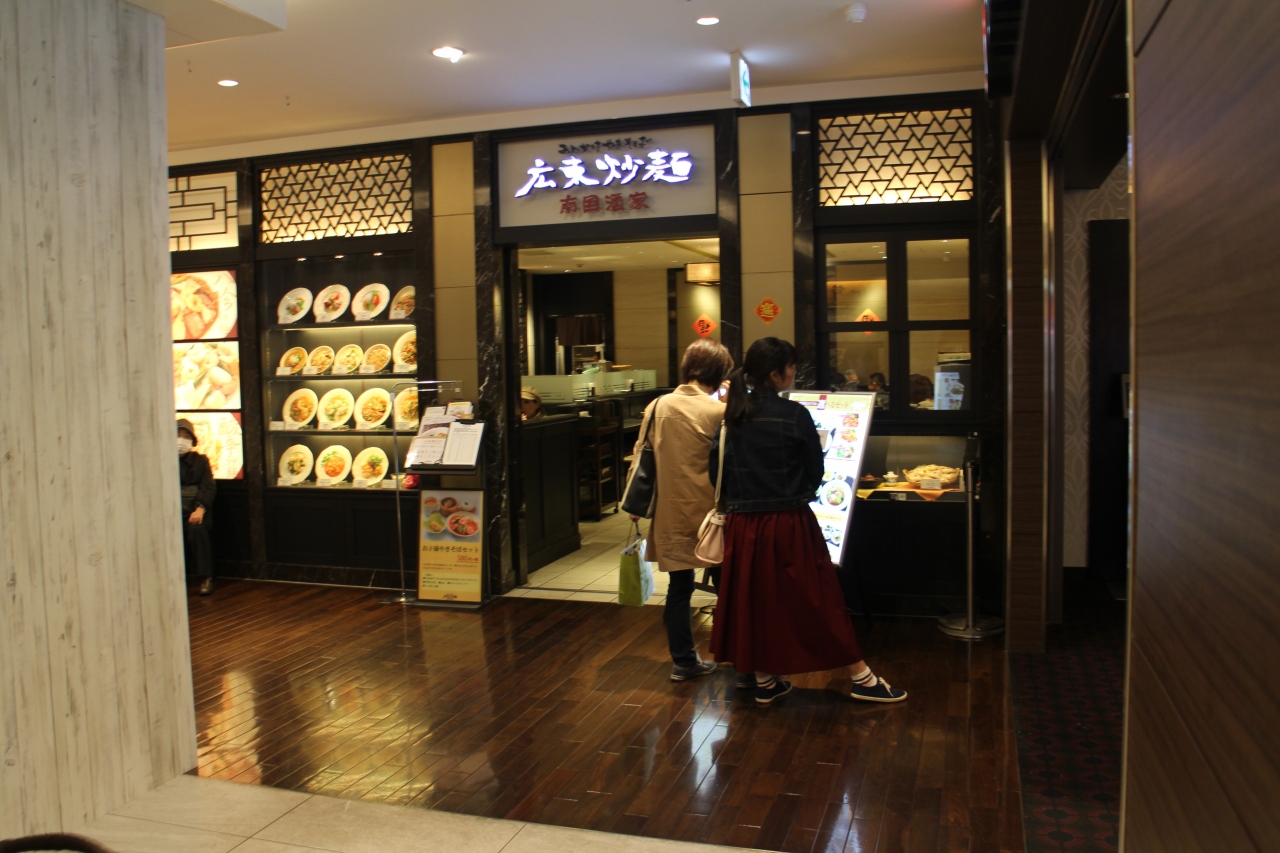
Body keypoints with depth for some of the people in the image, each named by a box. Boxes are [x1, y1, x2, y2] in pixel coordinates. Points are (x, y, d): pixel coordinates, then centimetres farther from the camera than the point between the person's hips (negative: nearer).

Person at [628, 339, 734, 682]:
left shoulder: (657, 407, 2)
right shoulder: (719, 412, -12)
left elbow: (641, 458, 8)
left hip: (670, 514, 4)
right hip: (708, 513, -4)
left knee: (679, 588, 13)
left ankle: (683, 661, 21)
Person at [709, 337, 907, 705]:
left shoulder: (732, 416, 0)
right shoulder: (794, 415, -12)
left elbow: (715, 467, 3)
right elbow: (815, 471, -3)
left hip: (743, 524, 4)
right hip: (789, 524, -4)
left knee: (753, 598, 14)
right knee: (817, 597, 6)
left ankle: (764, 681, 26)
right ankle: (861, 678, 19)